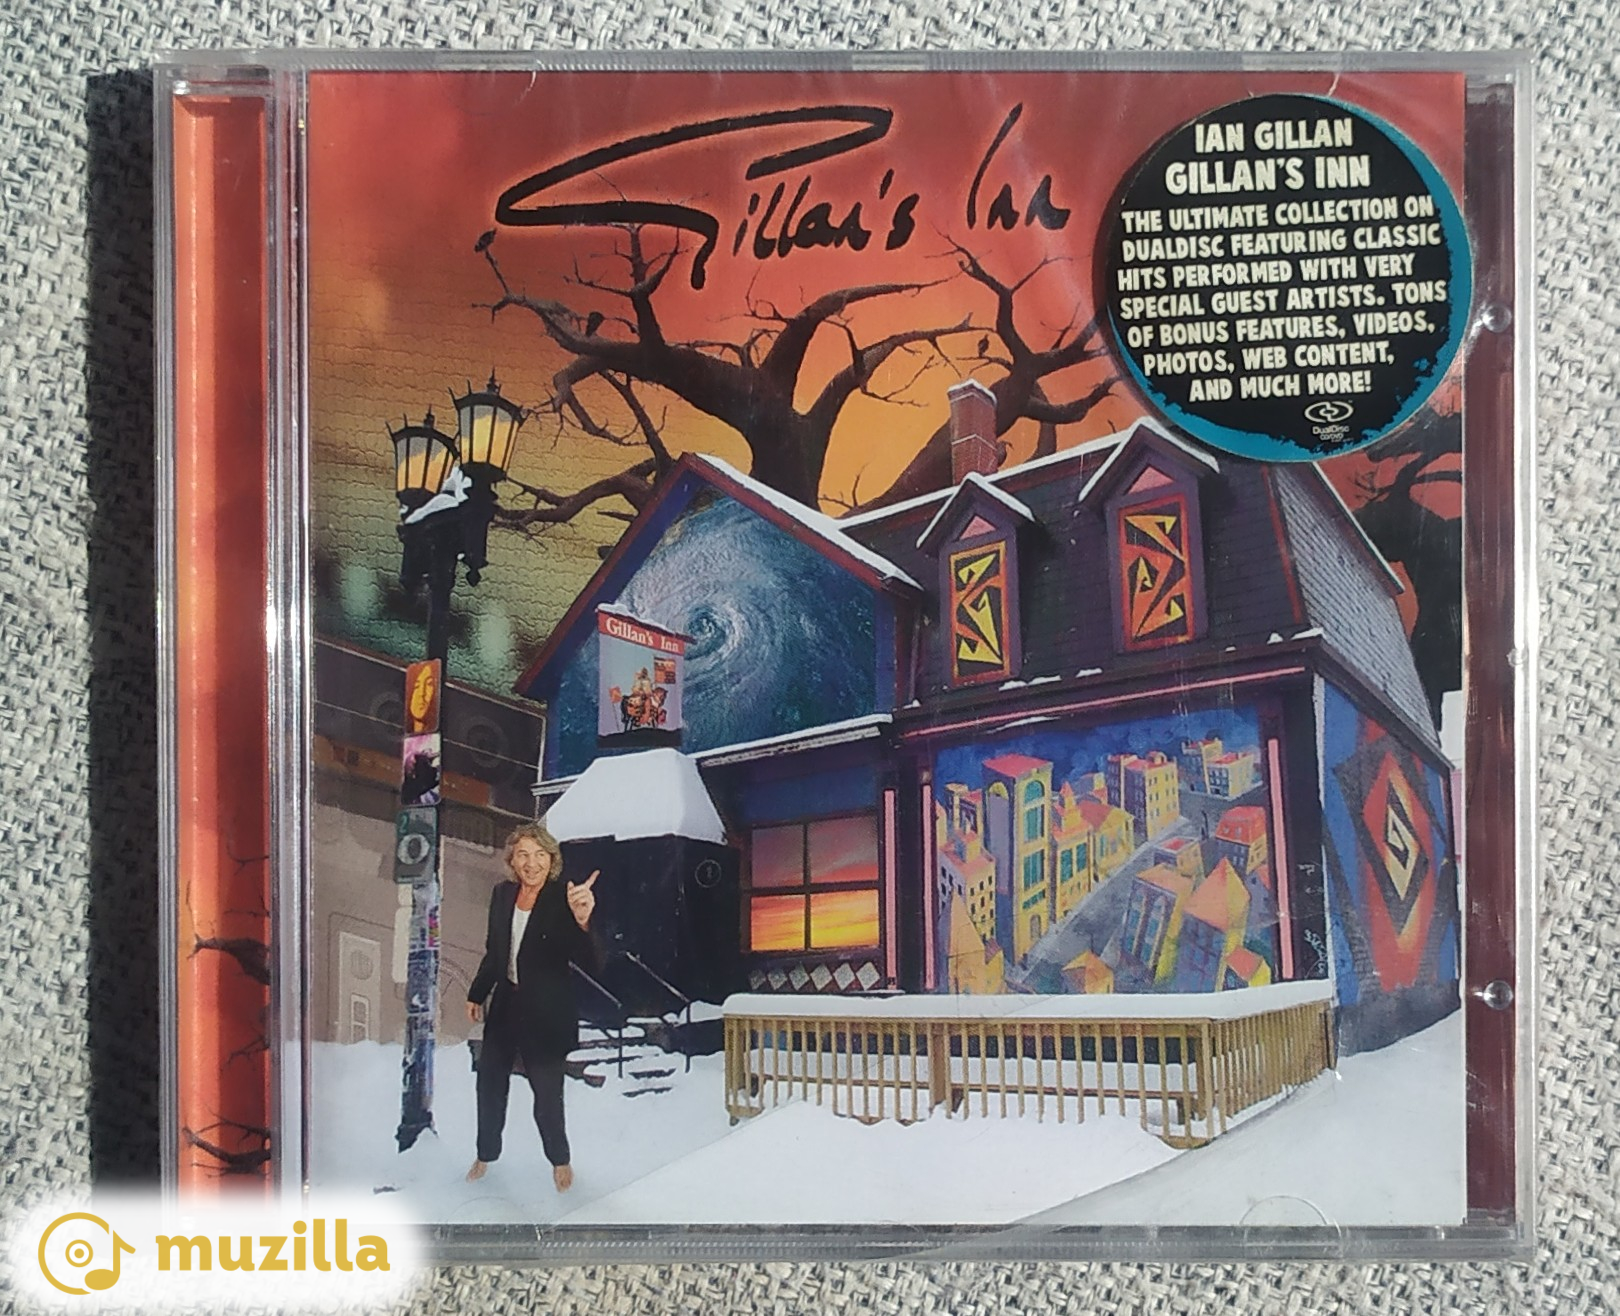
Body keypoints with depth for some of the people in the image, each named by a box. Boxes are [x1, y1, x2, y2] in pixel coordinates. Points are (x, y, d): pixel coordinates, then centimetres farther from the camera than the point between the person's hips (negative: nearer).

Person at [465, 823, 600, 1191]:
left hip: (546, 1011, -5)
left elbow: (589, 964, -29)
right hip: (506, 1003, 6)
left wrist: (581, 922, -47)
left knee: (546, 1089, 6)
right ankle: (486, 1154, 39)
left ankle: (559, 1160, 31)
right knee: (489, 1079, 17)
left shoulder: (562, 900, -20)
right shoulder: (502, 894, -3)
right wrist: (477, 994, 19)